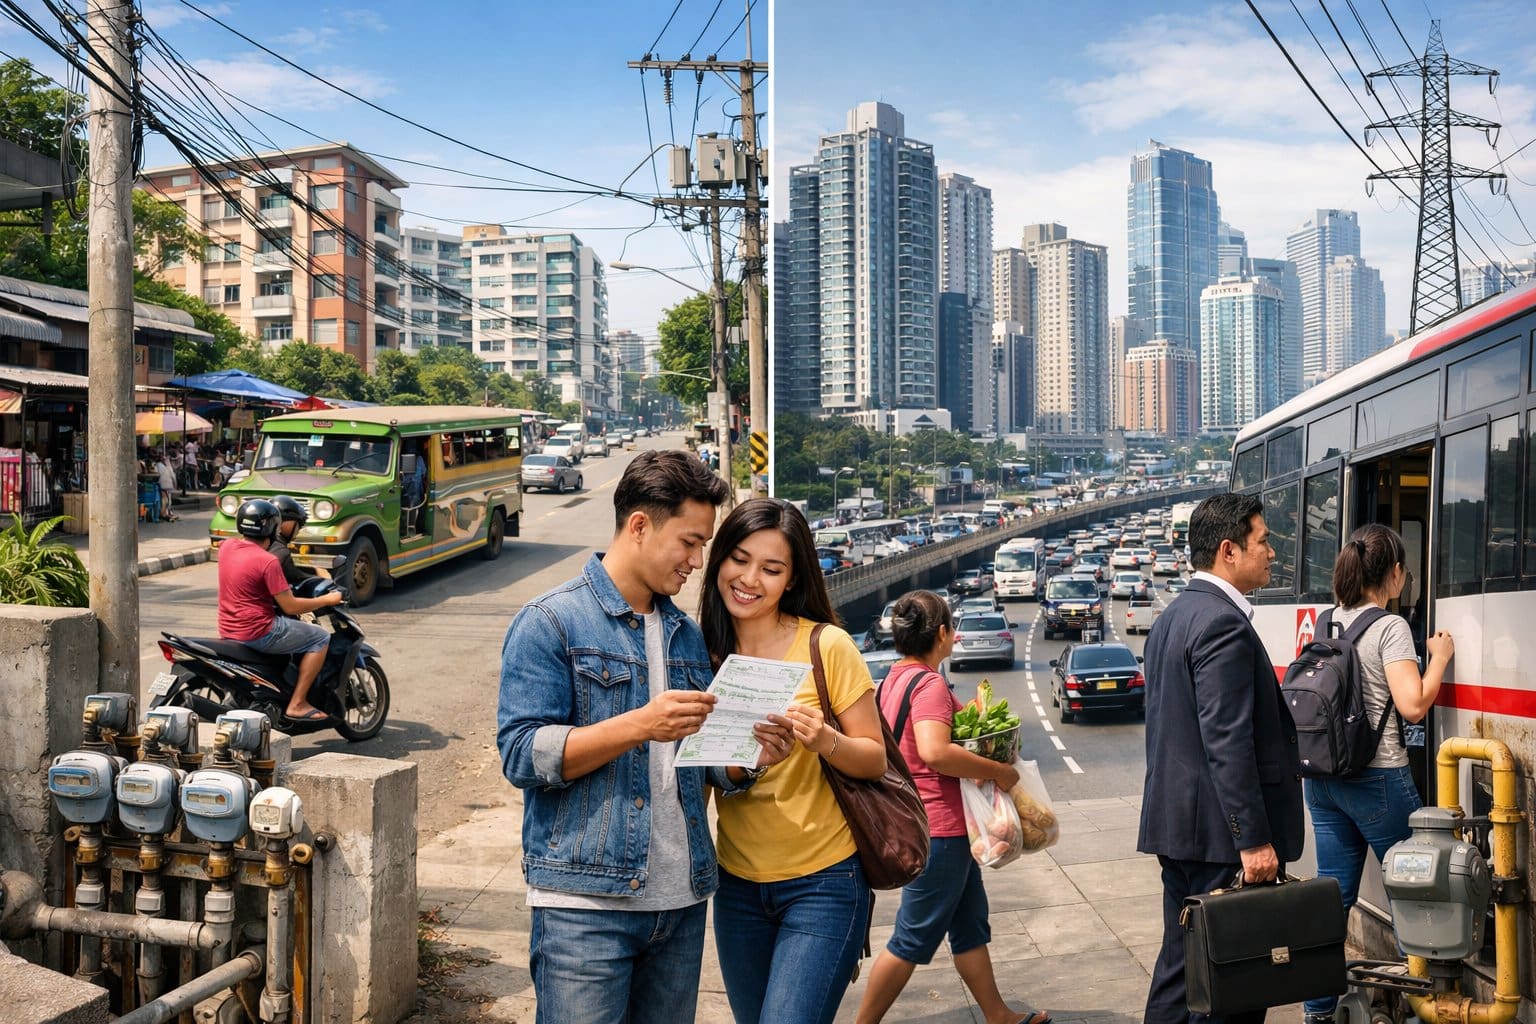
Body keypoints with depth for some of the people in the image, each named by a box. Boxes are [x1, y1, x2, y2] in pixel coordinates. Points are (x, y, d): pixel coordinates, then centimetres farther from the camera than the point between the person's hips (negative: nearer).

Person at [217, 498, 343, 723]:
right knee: (321, 637, 0)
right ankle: (297, 705, -3)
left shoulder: (226, 547, 3)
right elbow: (290, 606, -17)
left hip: (227, 630, 9)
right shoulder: (267, 561, -19)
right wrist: (326, 600, -5)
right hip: (257, 632, -9)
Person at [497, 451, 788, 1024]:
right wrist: (639, 726, -23)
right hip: (586, 901, -6)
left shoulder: (688, 635, 14)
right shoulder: (550, 623, -5)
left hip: (683, 900, 6)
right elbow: (522, 754, -13)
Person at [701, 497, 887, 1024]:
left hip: (822, 882, -5)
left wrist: (824, 740, -26)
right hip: (737, 882, 5)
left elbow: (875, 759, -7)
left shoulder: (828, 646, -12)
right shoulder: (705, 653, 0)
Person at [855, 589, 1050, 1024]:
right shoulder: (930, 683, -21)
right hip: (938, 827, -10)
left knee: (971, 922, 19)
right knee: (913, 939, 2)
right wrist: (998, 771, -25)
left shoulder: (894, 678, 8)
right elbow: (934, 751, -35)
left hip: (941, 824, 10)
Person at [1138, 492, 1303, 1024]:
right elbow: (1228, 742, -23)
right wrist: (1254, 840, -20)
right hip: (1218, 827, -10)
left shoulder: (1173, 616, 13)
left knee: (1183, 955, 17)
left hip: (1175, 821, 10)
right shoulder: (1223, 624, -18)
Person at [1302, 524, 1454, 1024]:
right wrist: (1439, 657, -4)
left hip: (1322, 776, 7)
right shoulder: (1390, 627, -12)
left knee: (1334, 894, 11)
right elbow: (1412, 704, -18)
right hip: (1378, 779, -7)